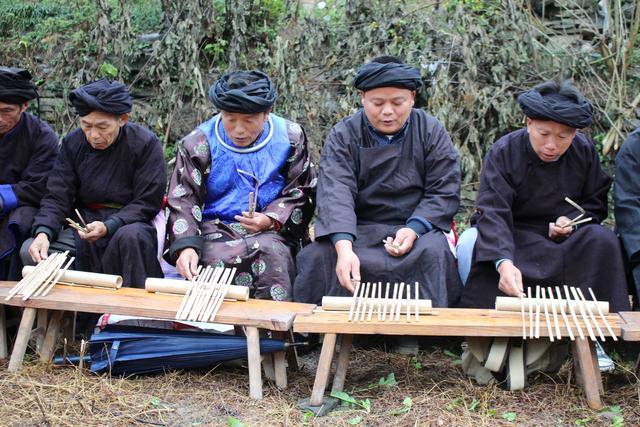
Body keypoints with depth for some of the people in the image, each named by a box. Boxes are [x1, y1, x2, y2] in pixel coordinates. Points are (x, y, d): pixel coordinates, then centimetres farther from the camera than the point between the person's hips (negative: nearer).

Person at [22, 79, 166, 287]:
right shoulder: (73, 143, 3)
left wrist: (108, 227, -23)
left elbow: (147, 203, -9)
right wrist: (44, 232, -19)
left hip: (131, 224, -4)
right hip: (84, 224, 4)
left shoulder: (145, 143, -9)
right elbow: (57, 197, 1)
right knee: (30, 251, -17)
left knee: (132, 236, -39)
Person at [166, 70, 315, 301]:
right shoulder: (198, 143, 1)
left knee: (272, 253, -33)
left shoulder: (290, 137, 4)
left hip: (272, 229, 0)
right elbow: (183, 200, -4)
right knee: (219, 259, -32)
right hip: (216, 228, 0)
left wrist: (271, 219, -12)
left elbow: (300, 191, 7)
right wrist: (186, 246, -22)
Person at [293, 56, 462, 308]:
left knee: (433, 253, -32)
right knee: (317, 256, -26)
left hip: (418, 226, 0)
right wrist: (344, 247, -36)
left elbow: (444, 192, -1)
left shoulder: (432, 133, 4)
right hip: (357, 229, 0)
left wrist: (414, 229, -21)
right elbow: (335, 192, -17)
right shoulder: (343, 136, -1)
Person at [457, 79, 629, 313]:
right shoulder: (503, 152, -14)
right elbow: (493, 212, -26)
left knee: (603, 241, -26)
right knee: (470, 244, -32)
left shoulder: (585, 151, -1)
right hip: (511, 235, -3)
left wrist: (572, 221, -13)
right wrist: (504, 262, -43)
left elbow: (595, 203, 11)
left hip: (566, 236, 3)